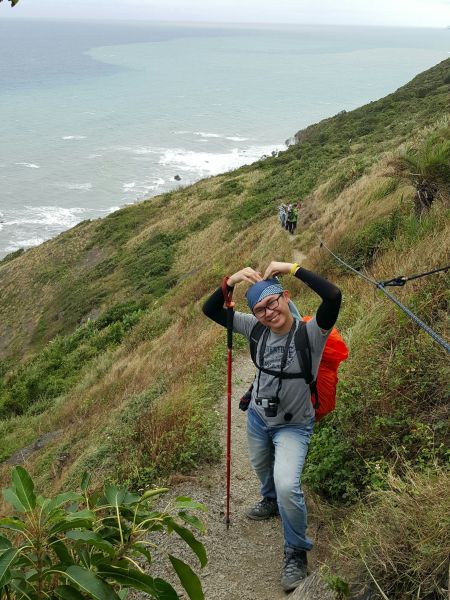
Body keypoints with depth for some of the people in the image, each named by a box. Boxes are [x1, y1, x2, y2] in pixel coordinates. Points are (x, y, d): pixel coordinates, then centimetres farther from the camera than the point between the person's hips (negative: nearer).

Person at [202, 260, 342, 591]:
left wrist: (292, 268, -41)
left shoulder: (310, 333, -27)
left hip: (293, 425, -5)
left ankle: (297, 554, 0)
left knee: (287, 486, -25)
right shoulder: (257, 328, -13)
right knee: (263, 469, 30)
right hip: (258, 417, 6)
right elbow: (211, 310, -11)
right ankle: (271, 502, 66)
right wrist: (230, 282, -29)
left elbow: (334, 296, -46)